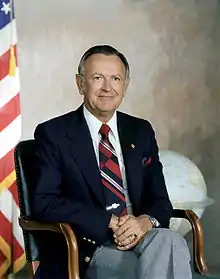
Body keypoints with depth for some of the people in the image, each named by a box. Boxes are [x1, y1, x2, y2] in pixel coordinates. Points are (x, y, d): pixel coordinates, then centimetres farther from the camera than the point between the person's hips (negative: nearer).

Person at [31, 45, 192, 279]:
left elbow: (160, 200, 12)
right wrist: (111, 222, -17)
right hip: (88, 248, -4)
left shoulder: (141, 132, 15)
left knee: (170, 242, -30)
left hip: (141, 236, 5)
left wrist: (145, 222, -13)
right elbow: (44, 202, -9)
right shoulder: (53, 134, 2)